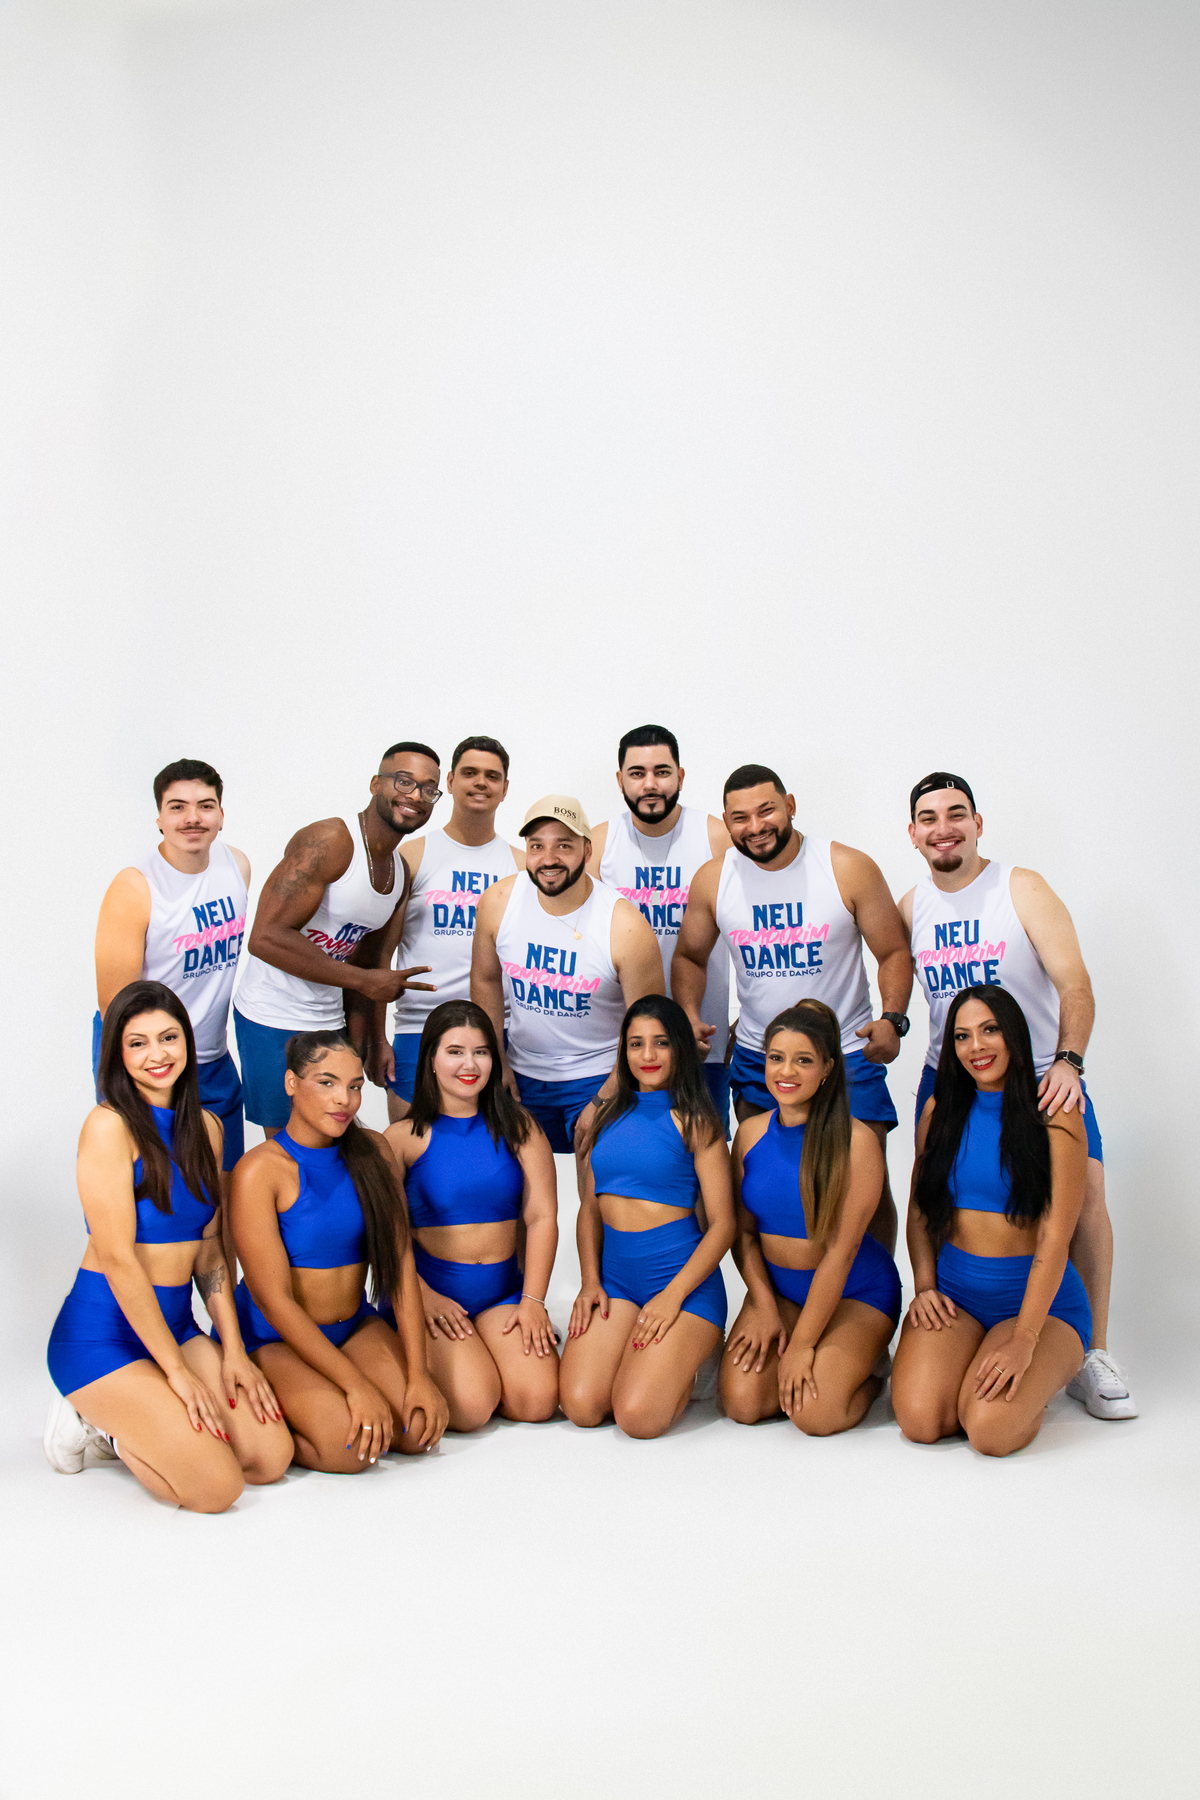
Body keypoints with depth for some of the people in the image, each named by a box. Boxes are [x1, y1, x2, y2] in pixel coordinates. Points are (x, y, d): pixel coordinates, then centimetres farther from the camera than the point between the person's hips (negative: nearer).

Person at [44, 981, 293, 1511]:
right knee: (217, 1486, -17)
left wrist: (233, 1350, 1)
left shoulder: (206, 1127, 8)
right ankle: (92, 1416, 7)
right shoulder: (109, 1125, -14)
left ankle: (120, 1425, 14)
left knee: (271, 1458, -7)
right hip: (102, 1335, -7)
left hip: (176, 1325, 7)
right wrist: (177, 1371, -15)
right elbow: (118, 1259, -17)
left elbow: (208, 1249, 10)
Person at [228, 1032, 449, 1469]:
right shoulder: (260, 1170, -17)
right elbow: (274, 1300, -18)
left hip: (354, 1326, 5)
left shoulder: (374, 1152, -1)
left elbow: (401, 1264, -3)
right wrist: (357, 1384, -21)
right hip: (272, 1338, -5)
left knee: (422, 1427, -14)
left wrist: (418, 1376, -11)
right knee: (348, 1444, -26)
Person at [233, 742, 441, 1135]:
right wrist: (364, 981, -20)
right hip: (273, 1021, -8)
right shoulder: (327, 841, -18)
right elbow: (266, 938, -25)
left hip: (330, 1022, 8)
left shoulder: (401, 872, 9)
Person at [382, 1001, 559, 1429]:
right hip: (429, 1289, -3)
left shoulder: (517, 1128, 5)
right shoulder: (403, 1138, -2)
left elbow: (542, 1217, 2)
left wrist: (533, 1301, -6)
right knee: (471, 1406, -23)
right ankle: (428, 1362, 10)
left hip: (505, 1289, 3)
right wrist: (423, 1296, -16)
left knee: (537, 1400, -18)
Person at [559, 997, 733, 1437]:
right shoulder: (607, 1117, 11)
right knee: (581, 1406, -15)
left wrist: (674, 1294, -15)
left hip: (683, 1274, -4)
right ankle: (633, 1355, 17)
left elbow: (722, 1224, -6)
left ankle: (685, 1359, 13)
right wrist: (589, 1282, 4)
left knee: (638, 1417, -20)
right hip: (615, 1275, 4)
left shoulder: (694, 1122, -3)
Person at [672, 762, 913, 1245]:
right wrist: (689, 1017, -7)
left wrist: (892, 1019, -20)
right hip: (755, 1060, 3)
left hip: (846, 1057, -2)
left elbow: (894, 954, -4)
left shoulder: (849, 869, -10)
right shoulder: (712, 879, -2)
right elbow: (690, 957, 11)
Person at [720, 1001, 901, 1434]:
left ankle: (865, 1369, 11)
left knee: (813, 1413, -22)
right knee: (742, 1402, -15)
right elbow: (743, 1230, 4)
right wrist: (763, 1306, -10)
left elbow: (841, 1251, -19)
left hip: (855, 1293, -4)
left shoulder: (855, 1140, -19)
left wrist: (802, 1345, -18)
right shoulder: (751, 1132, -3)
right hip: (777, 1287, 5)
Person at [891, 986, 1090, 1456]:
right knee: (918, 1420, -23)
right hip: (952, 1294, 3)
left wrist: (1024, 1338, -21)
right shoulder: (940, 1109, 6)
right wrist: (924, 1287, -3)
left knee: (989, 1430, -27)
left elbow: (1055, 1237, -13)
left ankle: (1030, 1387, 7)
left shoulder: (1054, 1116, -7)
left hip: (1039, 1299, -3)